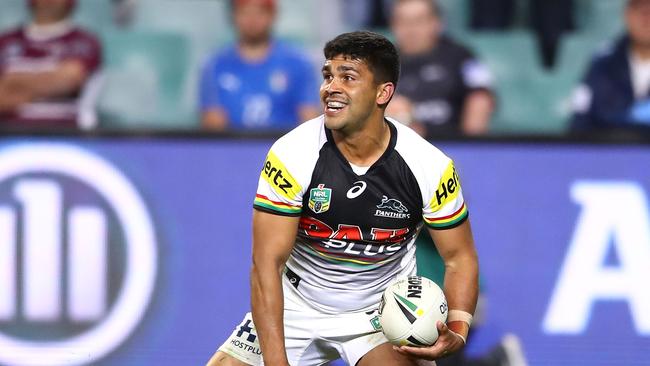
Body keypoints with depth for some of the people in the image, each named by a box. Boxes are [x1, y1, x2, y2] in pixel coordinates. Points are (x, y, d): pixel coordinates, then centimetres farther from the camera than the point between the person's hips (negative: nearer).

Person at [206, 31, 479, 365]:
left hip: (382, 311, -1)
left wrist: (457, 331, -24)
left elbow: (458, 257, -5)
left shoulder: (430, 166, -17)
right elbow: (267, 263, -20)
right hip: (297, 306, 1)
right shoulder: (291, 154, -19)